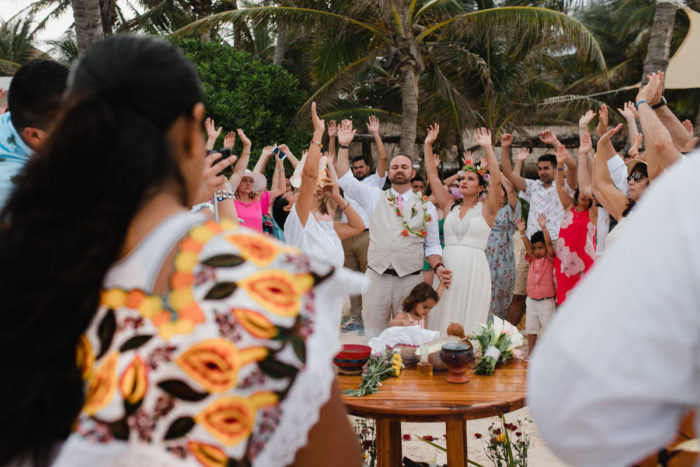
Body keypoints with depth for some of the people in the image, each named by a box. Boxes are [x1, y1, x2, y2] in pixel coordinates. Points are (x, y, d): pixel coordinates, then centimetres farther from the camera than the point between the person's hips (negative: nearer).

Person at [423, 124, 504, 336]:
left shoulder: (486, 209, 4)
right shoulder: (450, 206, 14)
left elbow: (496, 180, -10)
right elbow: (432, 177, 13)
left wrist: (487, 148, -13)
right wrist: (428, 145, 9)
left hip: (474, 268, -3)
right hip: (447, 266, 3)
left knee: (469, 321, -1)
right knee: (444, 319, 3)